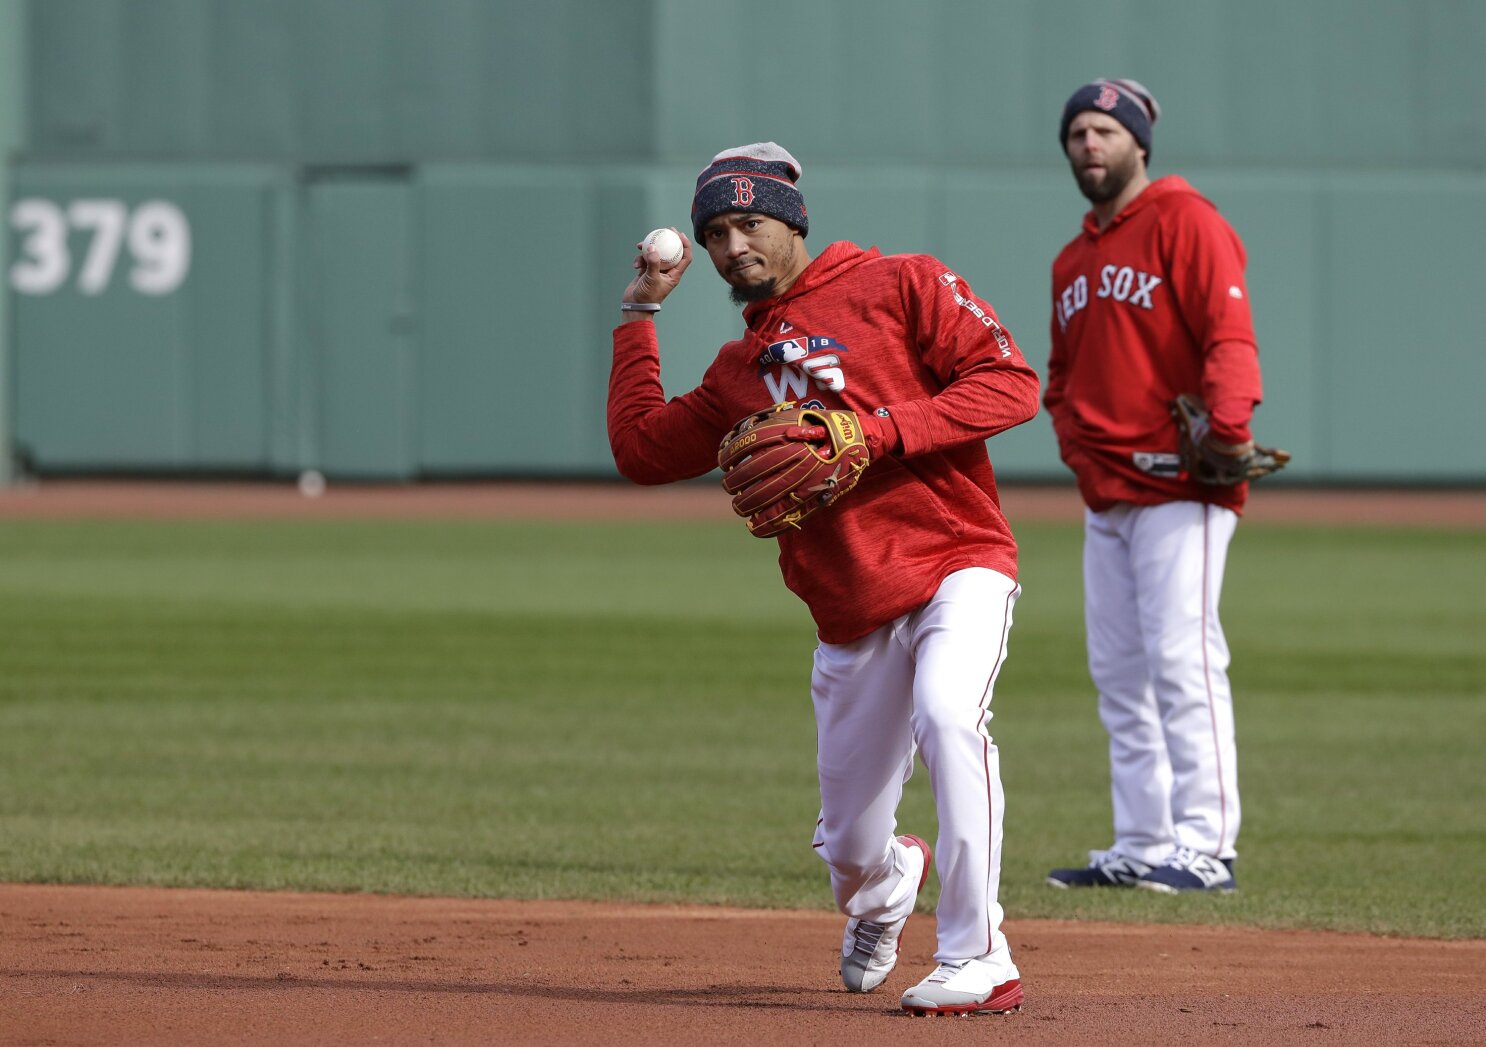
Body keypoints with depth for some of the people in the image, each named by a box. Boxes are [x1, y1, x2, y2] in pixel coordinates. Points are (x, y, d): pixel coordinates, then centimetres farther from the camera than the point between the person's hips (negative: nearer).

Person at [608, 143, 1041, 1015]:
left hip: (958, 564, -5)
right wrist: (641, 313, 22)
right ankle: (887, 887, 47)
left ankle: (978, 959, -27)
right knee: (851, 855, 7)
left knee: (947, 714, -35)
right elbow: (640, 447, 21)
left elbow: (1010, 384, -10)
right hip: (852, 613, 5)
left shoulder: (902, 287, 0)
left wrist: (876, 431, -18)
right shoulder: (740, 369, 17)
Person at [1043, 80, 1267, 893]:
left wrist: (1229, 428, -31)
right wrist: (1072, 435, 9)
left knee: (1181, 655, -14)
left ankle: (1204, 846, -16)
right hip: (1105, 491, 9)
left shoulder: (1183, 220, -4)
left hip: (1178, 486, -9)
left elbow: (1228, 331, -16)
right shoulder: (1073, 261, 21)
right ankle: (1141, 847, 12)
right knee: (1118, 672, 8)